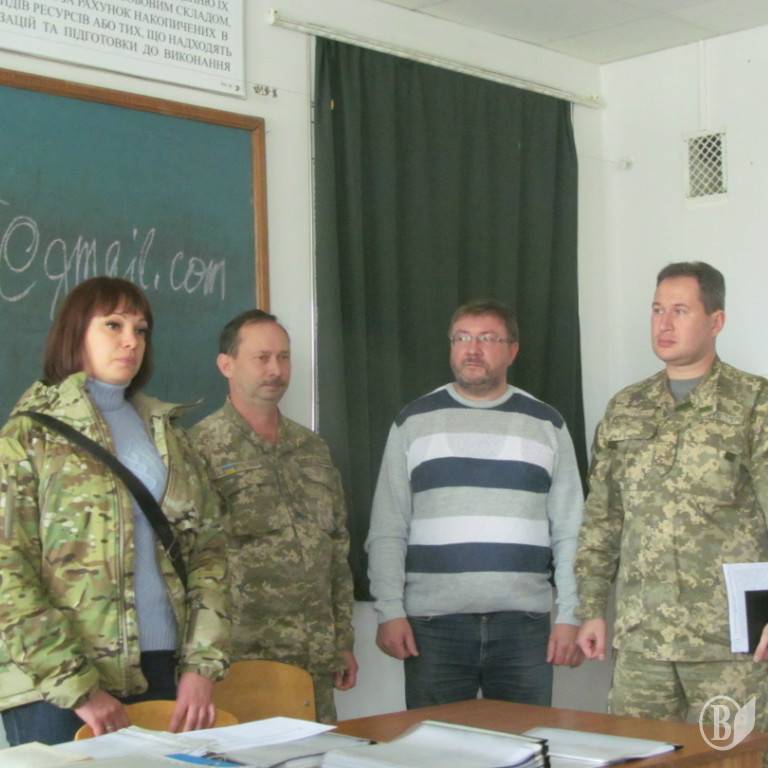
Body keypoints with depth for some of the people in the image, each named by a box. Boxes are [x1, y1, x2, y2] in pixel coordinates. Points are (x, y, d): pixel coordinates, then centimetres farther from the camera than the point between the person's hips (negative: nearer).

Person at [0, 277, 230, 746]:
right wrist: (78, 688, -16)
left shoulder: (167, 432, 13)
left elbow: (209, 550, 9)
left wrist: (202, 666, -3)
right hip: (58, 687, -4)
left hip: (164, 672, 4)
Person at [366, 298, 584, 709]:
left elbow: (569, 533, 7)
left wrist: (570, 616, -1)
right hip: (434, 626, 0)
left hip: (524, 624, 1)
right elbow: (388, 531, 4)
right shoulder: (413, 423, 8)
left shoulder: (547, 425, 9)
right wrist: (390, 612, -5)